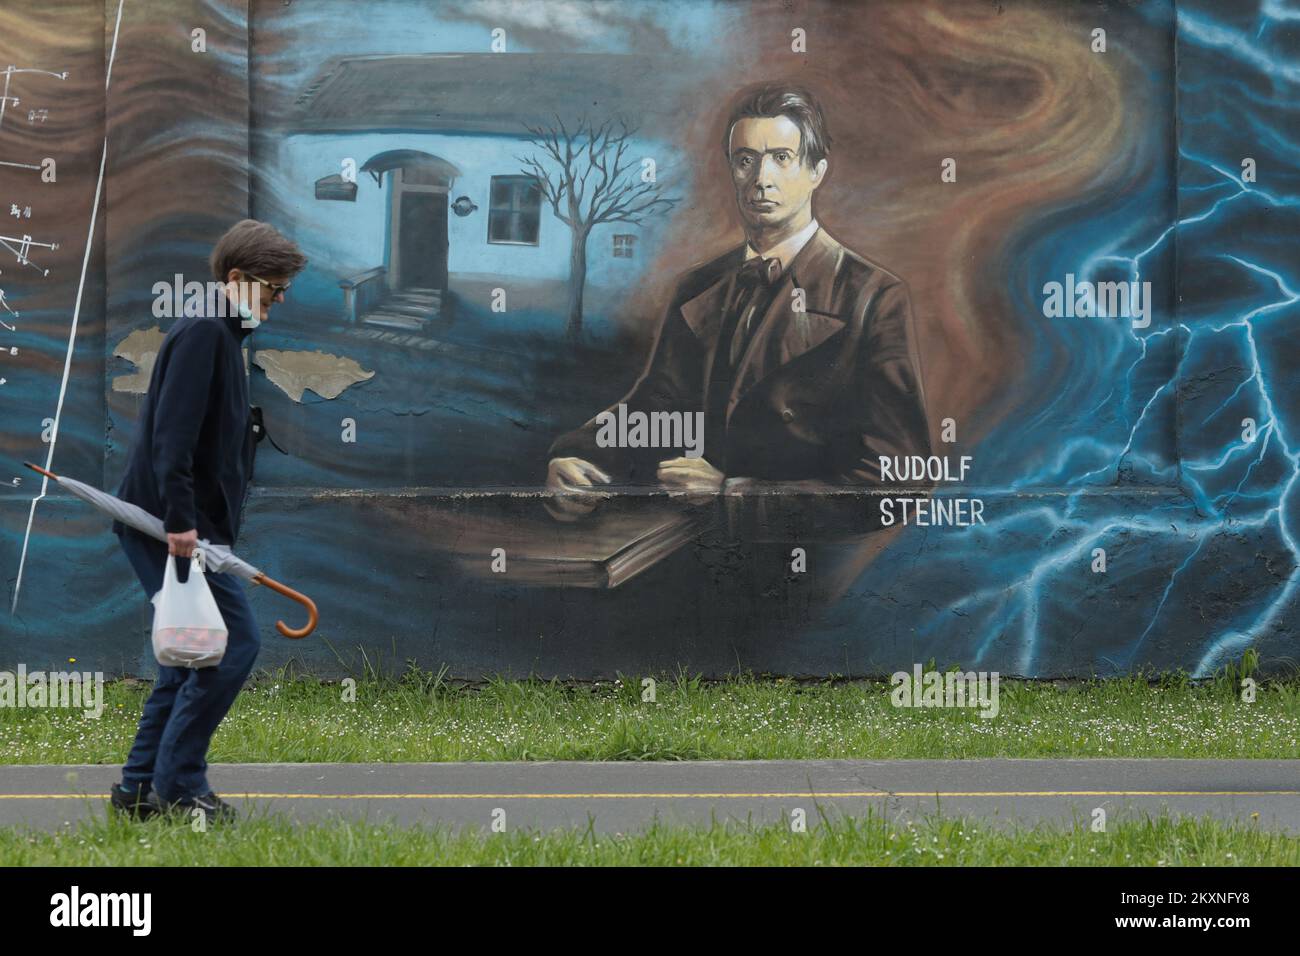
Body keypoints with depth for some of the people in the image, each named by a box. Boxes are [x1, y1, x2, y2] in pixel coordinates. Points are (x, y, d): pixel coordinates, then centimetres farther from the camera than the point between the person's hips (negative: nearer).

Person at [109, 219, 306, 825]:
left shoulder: (221, 335, 19)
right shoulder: (203, 332, -13)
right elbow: (172, 432, -23)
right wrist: (180, 520, -28)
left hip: (183, 525, 10)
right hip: (169, 524, -10)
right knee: (234, 642, -10)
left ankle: (141, 786, 16)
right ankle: (177, 784, -7)